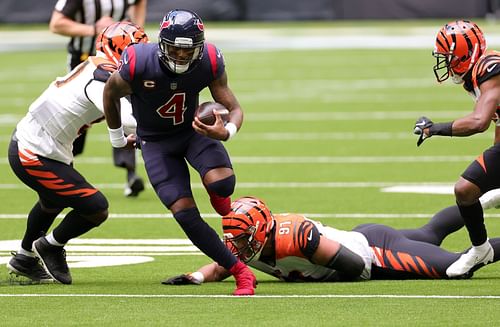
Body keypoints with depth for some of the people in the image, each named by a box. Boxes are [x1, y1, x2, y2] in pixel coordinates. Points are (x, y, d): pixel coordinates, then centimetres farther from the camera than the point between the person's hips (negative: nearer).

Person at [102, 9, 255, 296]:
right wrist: (116, 136, 9)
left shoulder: (209, 62, -23)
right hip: (156, 142, -1)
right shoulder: (138, 65, -28)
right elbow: (111, 93, -6)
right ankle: (241, 272, -4)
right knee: (185, 214, -15)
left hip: (194, 129, 1)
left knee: (222, 184, -29)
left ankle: (218, 195, 10)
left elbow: (235, 108, -14)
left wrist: (226, 132, -38)